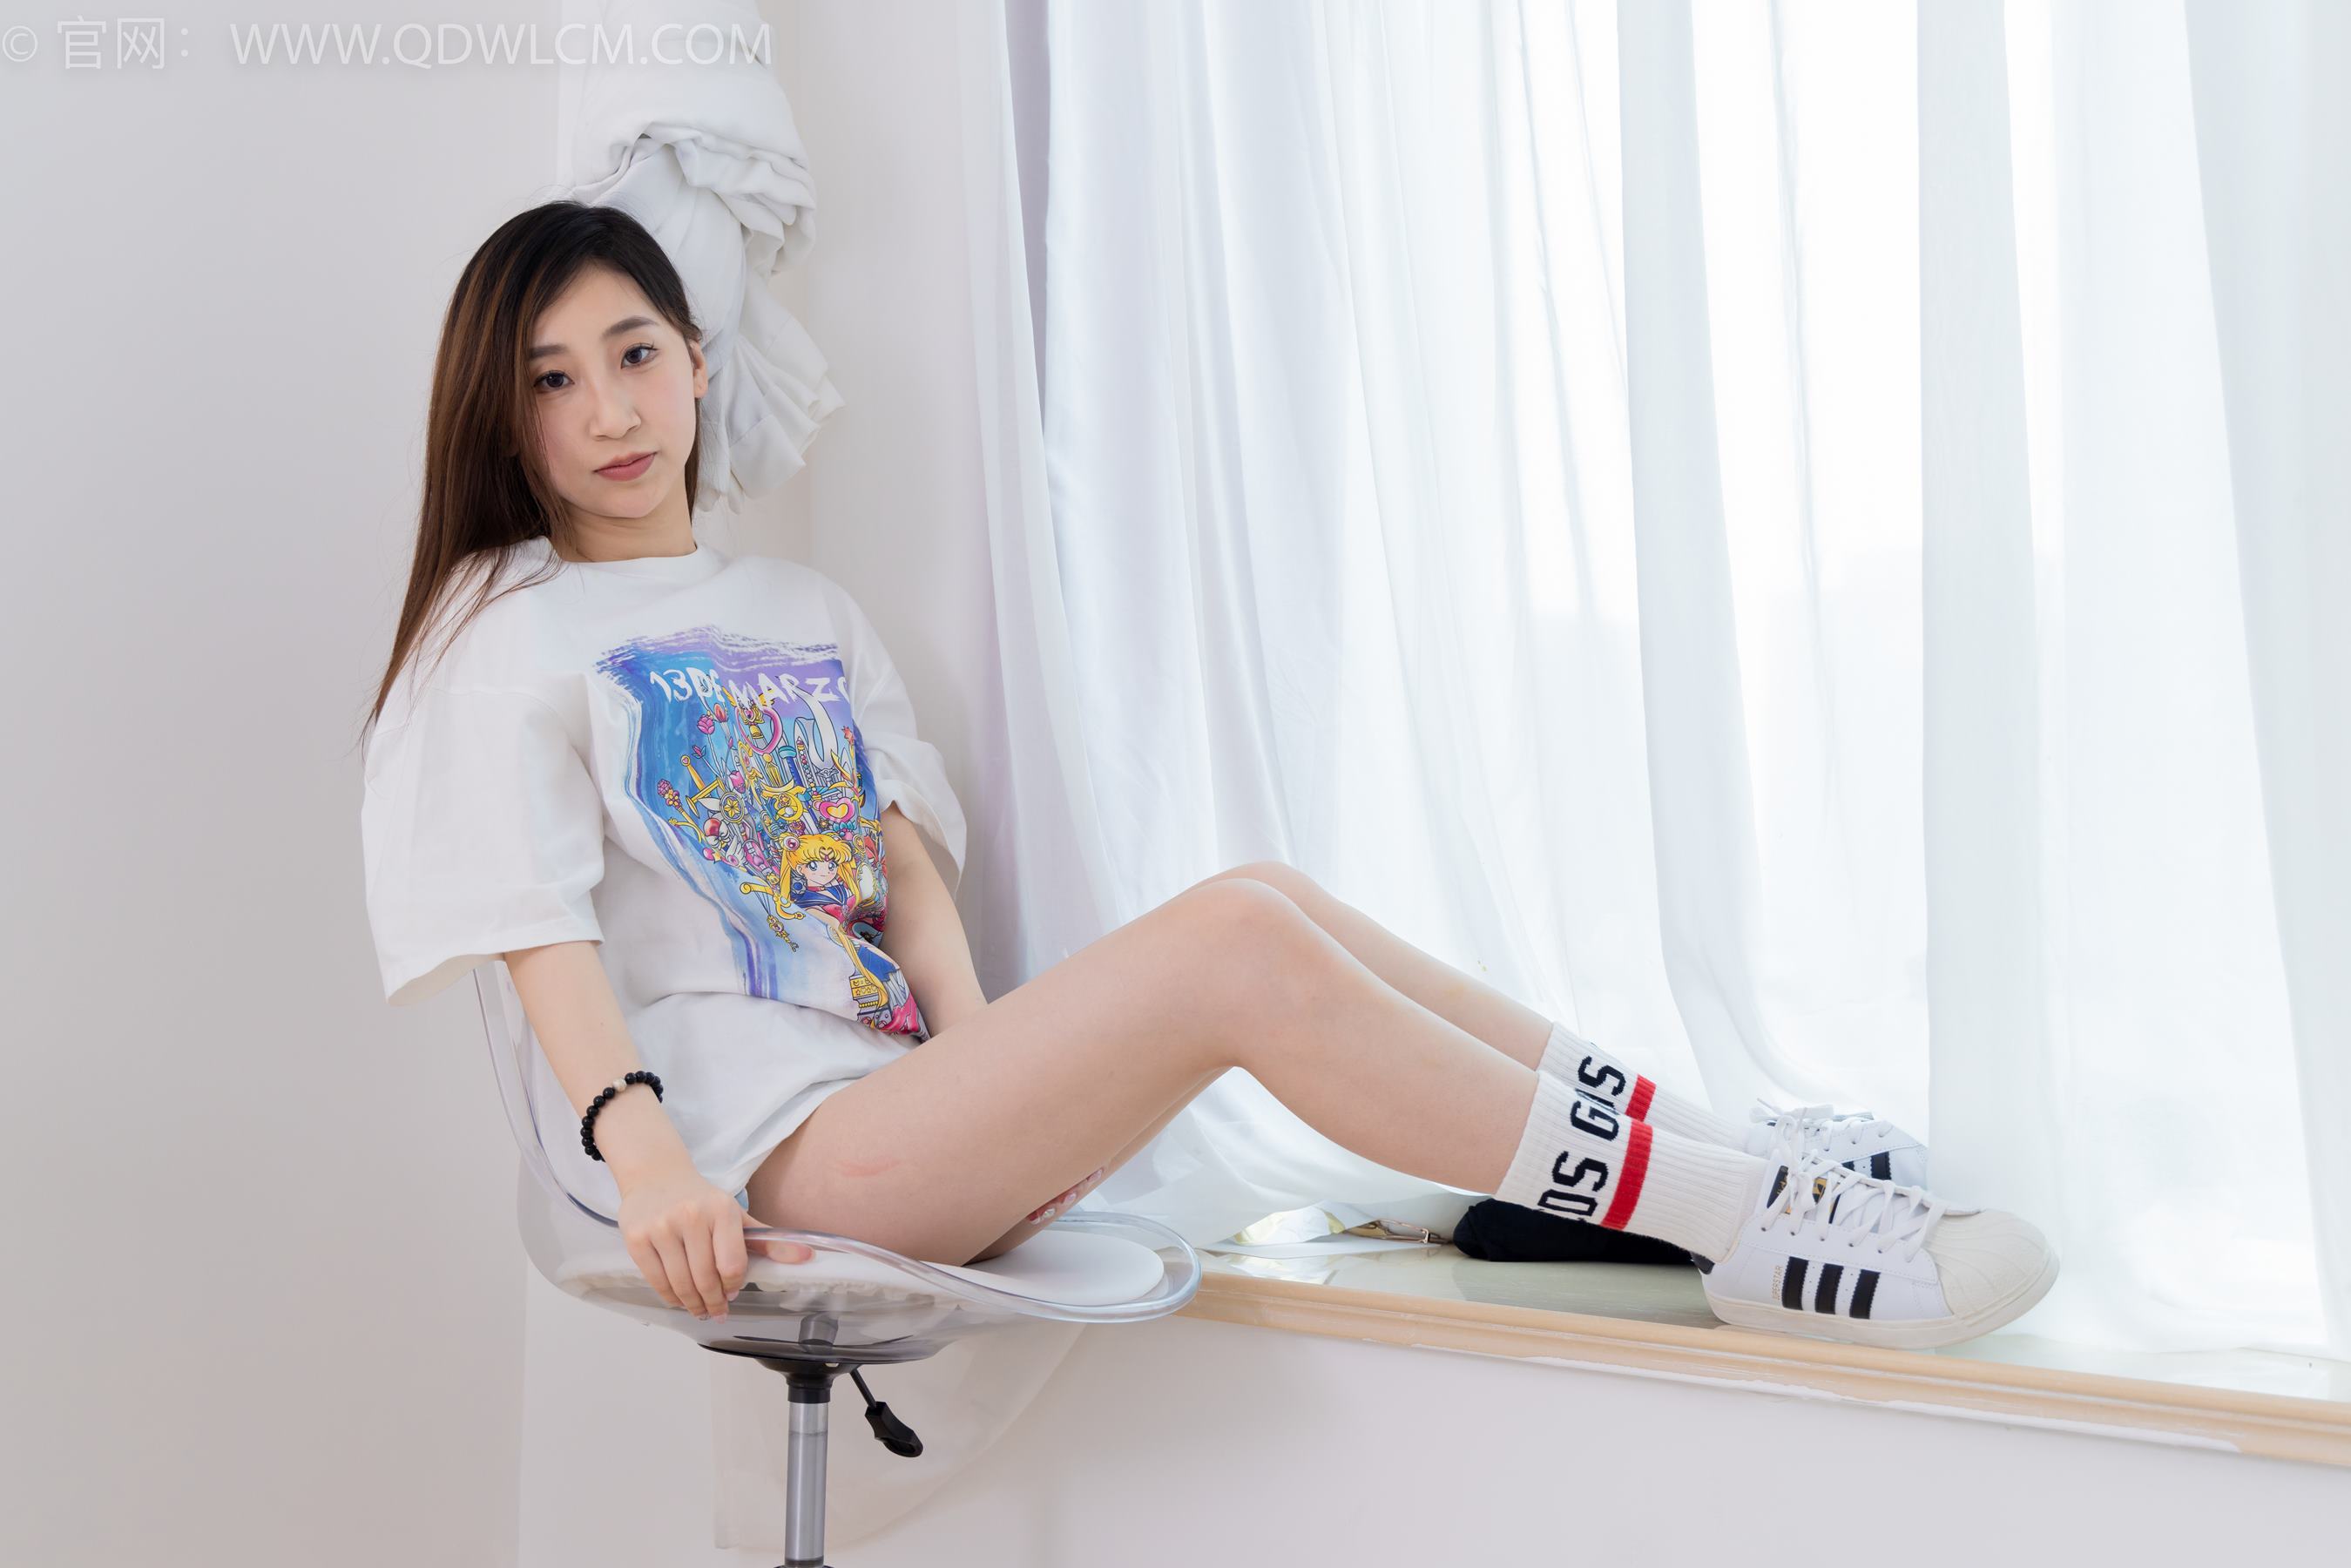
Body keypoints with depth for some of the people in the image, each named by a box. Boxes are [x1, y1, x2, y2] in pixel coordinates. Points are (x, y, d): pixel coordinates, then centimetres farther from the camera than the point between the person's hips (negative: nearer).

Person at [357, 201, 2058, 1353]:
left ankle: (1732, 1155, -13)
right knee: (1233, 940, -24)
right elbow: (547, 943, -10)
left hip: (905, 1099, 6)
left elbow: (908, 868, 11)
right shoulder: (504, 639, 2)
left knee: (1268, 895, -14)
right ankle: (1751, 1226, -22)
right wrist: (642, 1154, -27)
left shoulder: (804, 610, 20)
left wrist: (992, 1064, -8)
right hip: (770, 1150, -6)